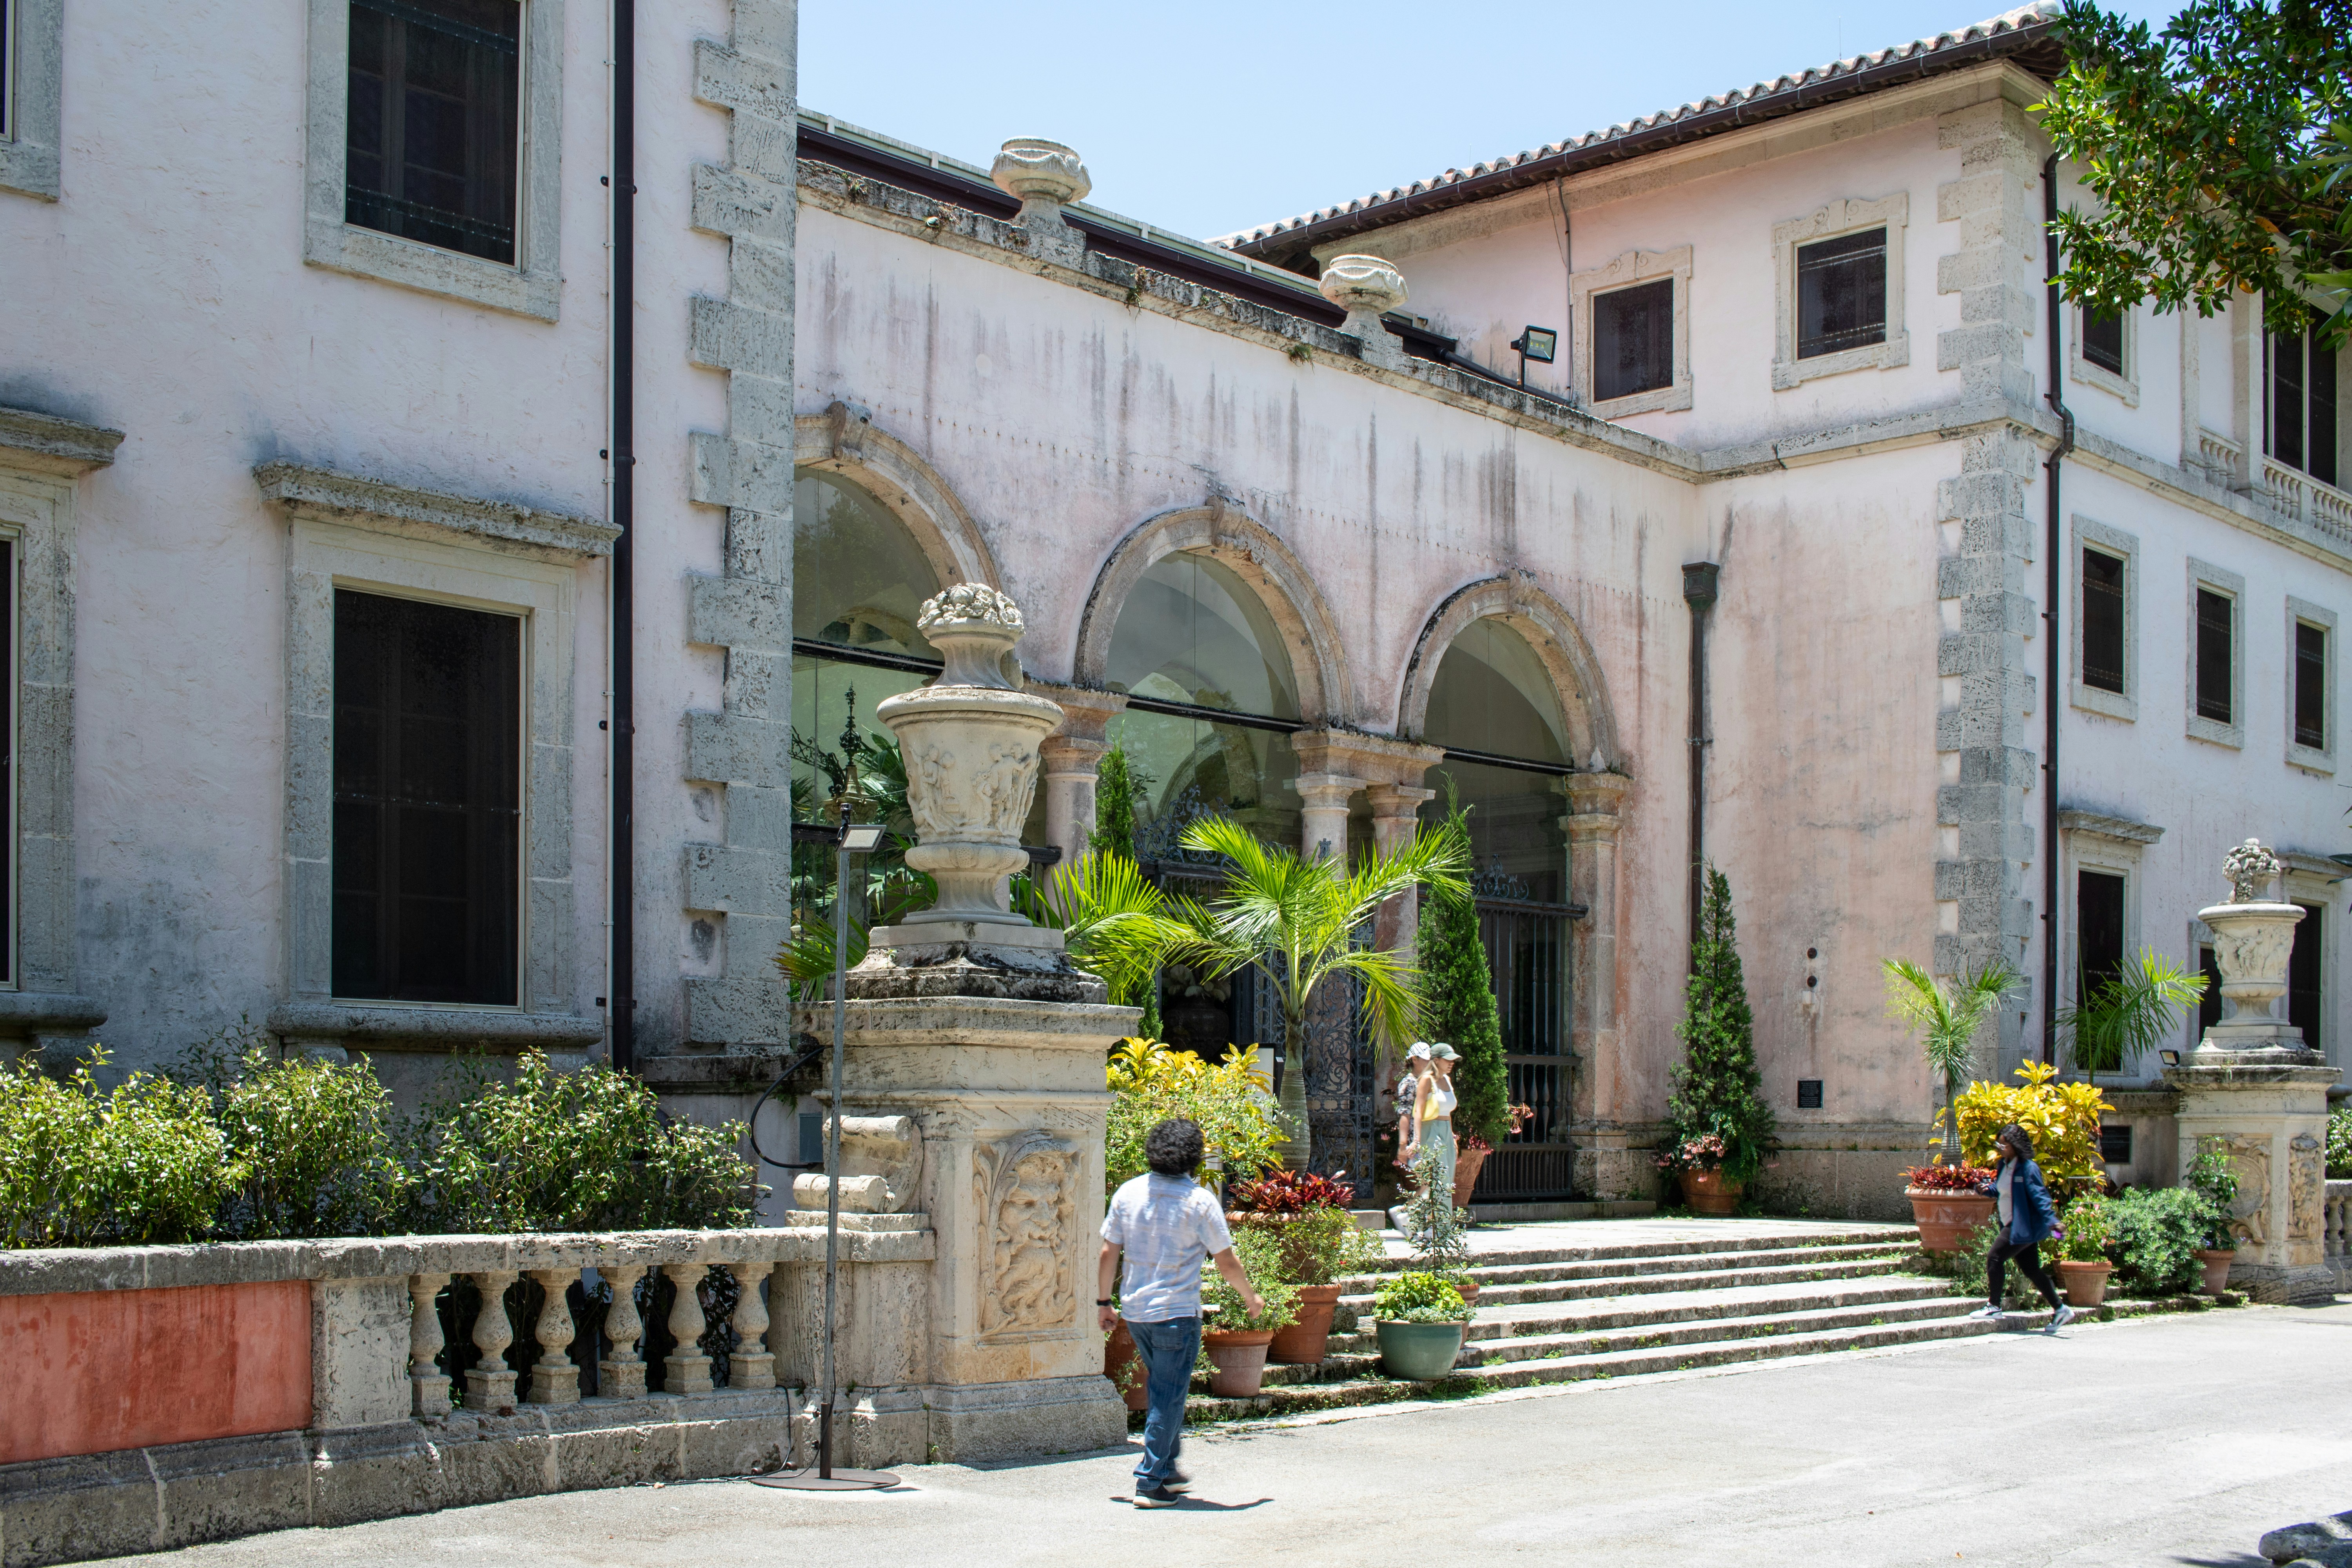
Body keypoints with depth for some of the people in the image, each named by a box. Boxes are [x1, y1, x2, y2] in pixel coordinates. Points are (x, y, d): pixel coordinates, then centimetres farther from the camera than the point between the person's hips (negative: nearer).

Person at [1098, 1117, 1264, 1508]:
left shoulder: (1128, 1193, 1)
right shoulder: (1200, 1201, -11)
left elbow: (1109, 1253, 4)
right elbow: (1227, 1263, -7)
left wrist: (1104, 1303, 14)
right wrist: (1251, 1298, 9)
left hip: (1134, 1310, 5)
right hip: (1177, 1313, -5)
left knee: (1162, 1387, 22)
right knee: (1168, 1397, 2)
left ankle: (1167, 1470, 30)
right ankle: (1150, 1482, 2)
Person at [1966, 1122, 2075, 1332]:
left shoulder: (2028, 1169, -18)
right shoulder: (2005, 1165, 10)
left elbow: (2039, 1196, -22)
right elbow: (2001, 1189, 22)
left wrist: (2051, 1221, -29)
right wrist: (1987, 1188, 2)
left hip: (2024, 1227, -10)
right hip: (2013, 1226, 10)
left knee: (1995, 1259, -9)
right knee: (2031, 1270, 11)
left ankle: (1994, 1308, 1)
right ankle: (2060, 1309, 18)